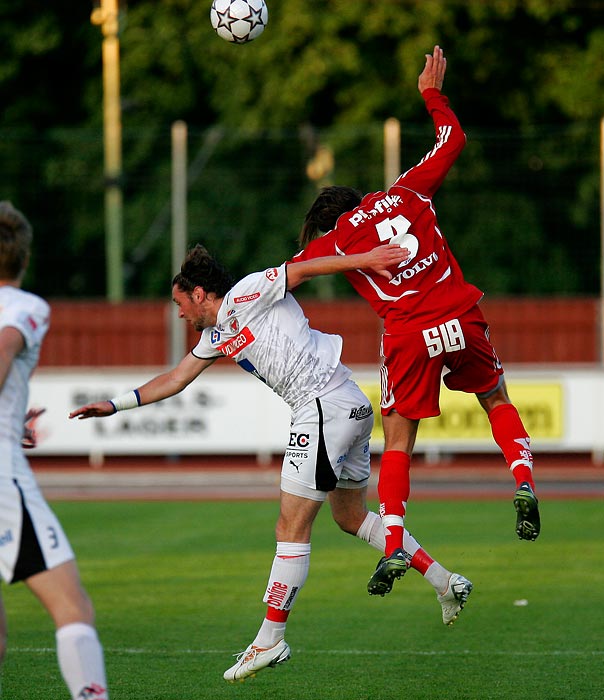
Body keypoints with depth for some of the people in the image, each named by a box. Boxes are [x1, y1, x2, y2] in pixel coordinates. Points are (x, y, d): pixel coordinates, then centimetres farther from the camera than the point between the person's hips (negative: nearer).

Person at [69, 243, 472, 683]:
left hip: (325, 406, -10)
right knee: (352, 516, 20)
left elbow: (301, 270, -8)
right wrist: (113, 406, 32)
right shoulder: (216, 337, 22)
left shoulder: (243, 296, -4)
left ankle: (270, 640, -3)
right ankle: (445, 583, 20)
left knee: (293, 527, -6)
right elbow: (175, 380, 31)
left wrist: (363, 260, -16)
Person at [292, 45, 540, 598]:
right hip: (461, 319, 2)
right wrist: (433, 93, 35)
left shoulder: (335, 239, 7)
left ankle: (394, 547, -1)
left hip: (409, 339, -2)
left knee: (397, 442, 8)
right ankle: (524, 483, 0)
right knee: (497, 401, 23)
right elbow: (453, 142, 22)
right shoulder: (407, 194, 13)